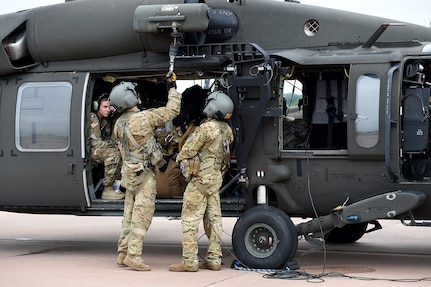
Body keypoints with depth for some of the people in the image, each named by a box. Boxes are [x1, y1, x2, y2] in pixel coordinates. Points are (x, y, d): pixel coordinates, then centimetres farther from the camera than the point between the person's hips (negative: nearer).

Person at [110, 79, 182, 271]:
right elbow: (172, 111, -12)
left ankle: (123, 254, 17)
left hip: (130, 172, 8)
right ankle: (133, 255, -8)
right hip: (144, 173, -8)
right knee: (142, 215, -6)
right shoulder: (144, 118, -19)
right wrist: (173, 89, 2)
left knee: (130, 215, 13)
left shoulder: (119, 123, 6)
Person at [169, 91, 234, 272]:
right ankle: (214, 259, 13)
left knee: (190, 219, -5)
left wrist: (180, 159, 9)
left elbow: (188, 150, -13)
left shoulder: (207, 128, -19)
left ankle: (189, 261, -6)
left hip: (200, 179, -9)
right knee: (213, 218, 11)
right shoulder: (226, 129, 7)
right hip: (216, 178, 9)